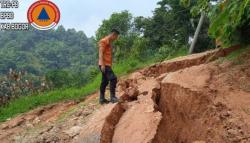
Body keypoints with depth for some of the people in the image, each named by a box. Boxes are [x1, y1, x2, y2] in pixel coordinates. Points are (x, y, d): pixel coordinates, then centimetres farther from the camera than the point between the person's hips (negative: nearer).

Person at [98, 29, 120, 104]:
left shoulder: (109, 42, 21)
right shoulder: (104, 41, -8)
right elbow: (101, 53, -16)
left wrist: (110, 65, 21)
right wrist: (102, 64, -23)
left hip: (107, 65, 10)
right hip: (104, 65, -10)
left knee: (105, 82, 10)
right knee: (113, 79, -18)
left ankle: (102, 99, 15)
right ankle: (112, 97, -16)